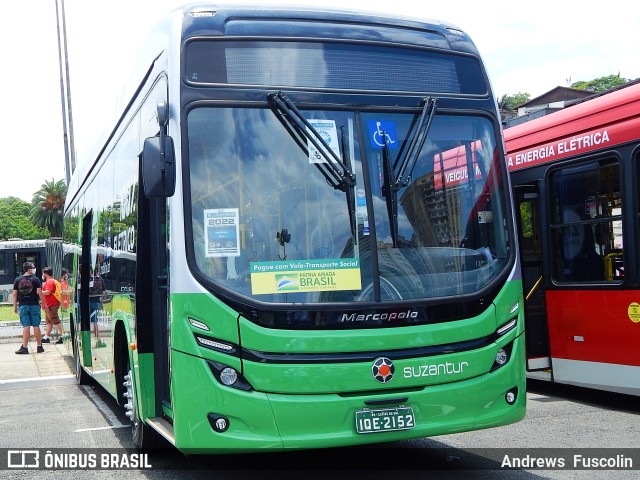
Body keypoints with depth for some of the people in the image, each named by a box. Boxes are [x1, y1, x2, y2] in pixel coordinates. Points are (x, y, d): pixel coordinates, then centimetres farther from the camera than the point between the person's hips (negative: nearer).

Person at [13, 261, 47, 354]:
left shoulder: (18, 280, 4)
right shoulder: (35, 279, -4)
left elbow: (14, 294, 4)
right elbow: (40, 293, -9)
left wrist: (15, 306, 11)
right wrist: (44, 303, -1)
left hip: (23, 306, 2)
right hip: (34, 305, -2)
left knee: (26, 326, 2)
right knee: (36, 326, 4)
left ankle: (24, 347, -2)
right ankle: (39, 347, 9)